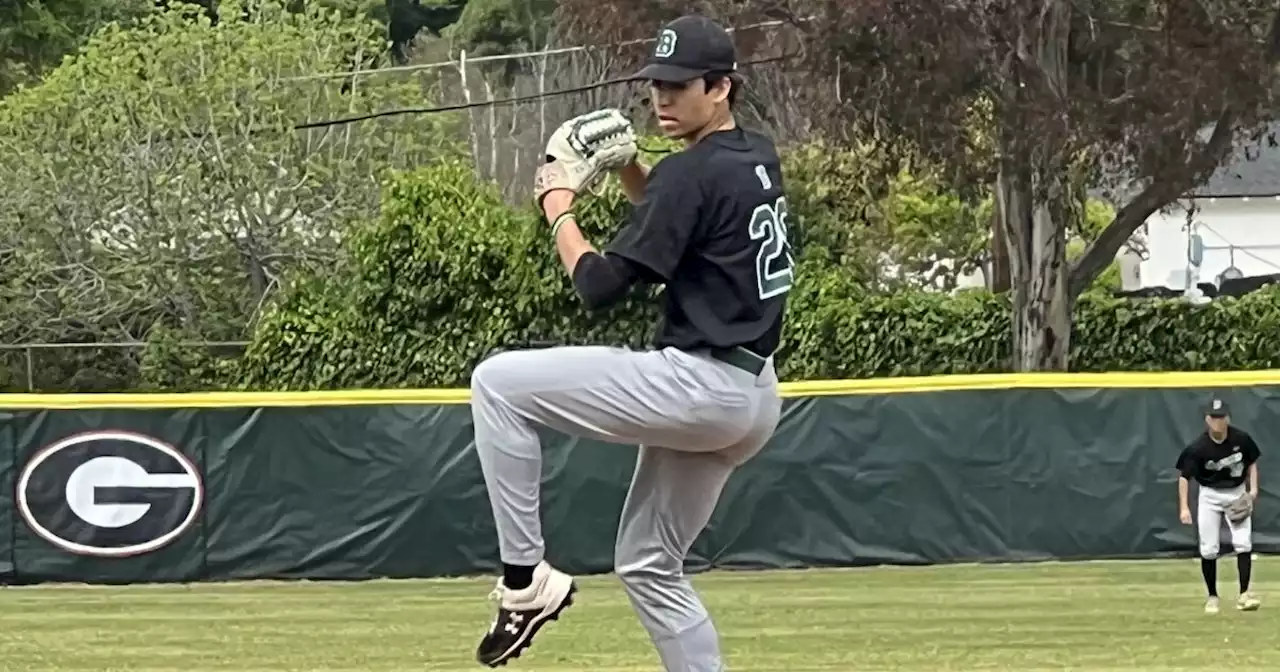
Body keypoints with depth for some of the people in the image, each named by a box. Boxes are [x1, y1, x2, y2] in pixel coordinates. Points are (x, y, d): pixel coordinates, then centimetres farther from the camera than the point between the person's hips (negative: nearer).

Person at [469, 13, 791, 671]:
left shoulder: (694, 171, -15)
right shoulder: (757, 157, 12)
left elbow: (600, 285, -16)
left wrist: (560, 212, 0)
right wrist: (628, 169, 14)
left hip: (698, 385, -10)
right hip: (751, 398, 10)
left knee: (497, 383, -8)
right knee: (648, 565, 19)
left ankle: (525, 577, -8)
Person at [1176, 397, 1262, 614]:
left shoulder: (1242, 439, -14)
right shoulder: (1197, 448, -20)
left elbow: (1251, 462, 5)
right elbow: (1184, 476, -13)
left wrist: (1253, 488, -7)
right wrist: (1184, 507, -21)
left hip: (1238, 493, 1)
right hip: (1210, 496, -1)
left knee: (1243, 543, -11)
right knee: (1208, 549, -2)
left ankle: (1244, 595, -8)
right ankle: (1212, 597, 13)